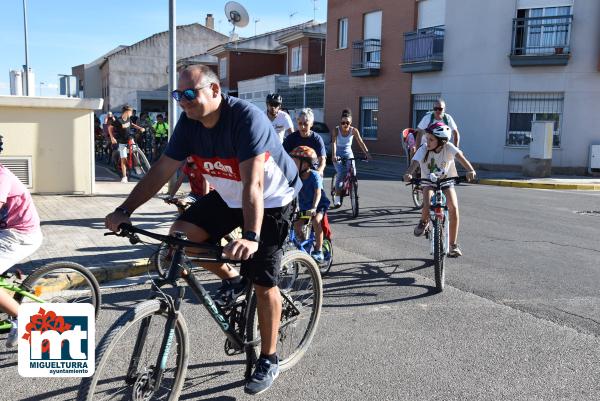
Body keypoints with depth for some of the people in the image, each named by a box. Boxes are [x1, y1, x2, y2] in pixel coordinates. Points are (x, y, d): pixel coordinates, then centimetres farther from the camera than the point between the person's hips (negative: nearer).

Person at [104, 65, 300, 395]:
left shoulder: (246, 118, -30)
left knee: (263, 282, -6)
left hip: (271, 200, -6)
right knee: (181, 234, -13)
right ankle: (232, 279, 13)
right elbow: (161, 171, -9)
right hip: (228, 197, 7)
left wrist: (251, 237, -49)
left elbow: (253, 184, -39)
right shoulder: (189, 123, -10)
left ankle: (268, 360, 14)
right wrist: (124, 211, -17)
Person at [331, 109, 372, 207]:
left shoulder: (354, 130, -10)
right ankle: (337, 197, -15)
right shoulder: (336, 130, -15)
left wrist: (367, 153, -33)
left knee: (353, 173, -16)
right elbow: (334, 142, -27)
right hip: (338, 154, -2)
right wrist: (333, 155, -44)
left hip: (348, 154, 2)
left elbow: (361, 142, -18)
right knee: (341, 173, -22)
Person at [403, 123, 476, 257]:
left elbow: (460, 157, -34)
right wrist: (408, 174, -55)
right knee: (427, 204, -31)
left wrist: (470, 170, -53)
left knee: (454, 208, -21)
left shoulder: (448, 148, -18)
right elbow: (414, 163, -32)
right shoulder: (423, 149, -18)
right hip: (428, 183, 0)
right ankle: (424, 221, 7)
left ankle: (453, 245, -7)